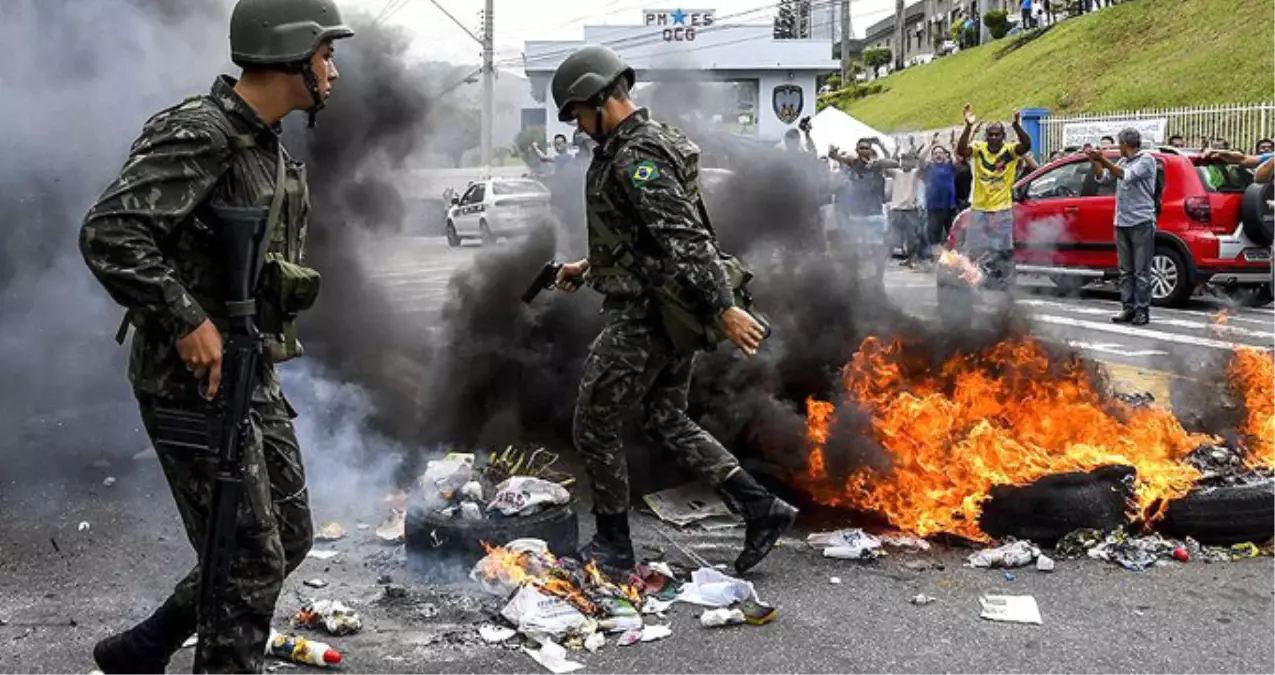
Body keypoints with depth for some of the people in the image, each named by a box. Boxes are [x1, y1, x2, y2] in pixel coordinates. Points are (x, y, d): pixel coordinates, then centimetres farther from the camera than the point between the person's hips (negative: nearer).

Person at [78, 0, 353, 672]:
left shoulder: (265, 144, 11)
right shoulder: (198, 134, -18)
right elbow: (109, 233, -27)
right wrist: (186, 321, -25)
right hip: (193, 380, -9)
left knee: (288, 538, 15)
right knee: (250, 562, -3)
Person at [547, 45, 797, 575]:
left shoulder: (636, 159, -20)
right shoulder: (647, 144, 13)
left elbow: (685, 238, -28)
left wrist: (725, 307, -32)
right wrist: (588, 267, 24)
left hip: (643, 317, -10)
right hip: (672, 312, 10)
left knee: (594, 426, 4)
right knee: (667, 420, 18)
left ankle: (613, 543, 17)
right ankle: (761, 509, 11)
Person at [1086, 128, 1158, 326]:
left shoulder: (1146, 160, -6)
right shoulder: (1123, 161, 14)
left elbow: (1127, 176, -20)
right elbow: (1103, 178, 19)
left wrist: (1103, 160, -22)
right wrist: (1095, 161, 6)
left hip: (1141, 222, -7)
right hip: (1122, 222, 7)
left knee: (1141, 271, -4)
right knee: (1125, 271, 8)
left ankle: (1142, 310, -2)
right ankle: (1128, 308, 12)